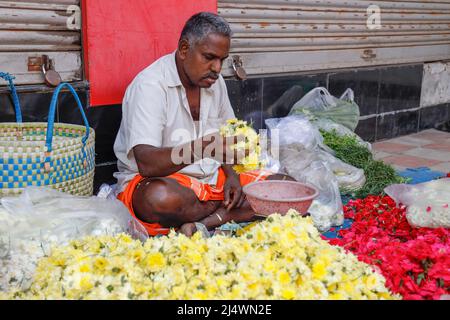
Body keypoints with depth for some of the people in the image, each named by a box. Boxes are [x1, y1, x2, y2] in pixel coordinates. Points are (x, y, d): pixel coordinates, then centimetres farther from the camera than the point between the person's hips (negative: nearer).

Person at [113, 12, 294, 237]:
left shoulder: (214, 81, 7)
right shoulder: (150, 85, -17)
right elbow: (146, 164, -29)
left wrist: (230, 174, -3)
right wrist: (203, 148, -43)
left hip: (211, 179, 7)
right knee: (162, 197, -43)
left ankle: (206, 222, -20)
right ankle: (230, 211, -14)